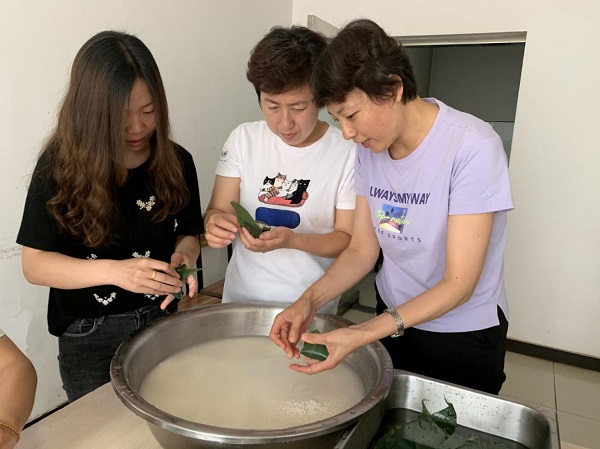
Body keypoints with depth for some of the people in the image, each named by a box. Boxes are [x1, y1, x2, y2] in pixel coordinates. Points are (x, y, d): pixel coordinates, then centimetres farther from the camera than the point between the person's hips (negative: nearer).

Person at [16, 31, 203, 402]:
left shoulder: (176, 162, -7)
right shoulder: (60, 165, -13)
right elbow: (34, 264, -13)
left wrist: (184, 254, -20)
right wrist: (115, 271, -29)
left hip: (163, 320, 2)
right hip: (90, 335, -2)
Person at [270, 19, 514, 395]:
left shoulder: (473, 148, -25)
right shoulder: (369, 148, -7)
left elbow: (458, 283, -24)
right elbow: (362, 250, -5)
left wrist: (363, 335, -32)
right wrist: (310, 300, -21)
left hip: (464, 335, -4)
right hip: (392, 319, 5)